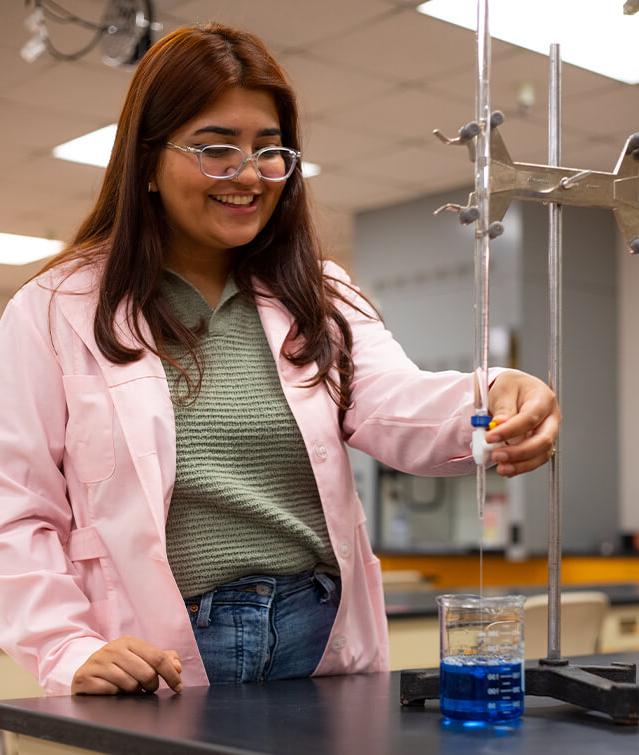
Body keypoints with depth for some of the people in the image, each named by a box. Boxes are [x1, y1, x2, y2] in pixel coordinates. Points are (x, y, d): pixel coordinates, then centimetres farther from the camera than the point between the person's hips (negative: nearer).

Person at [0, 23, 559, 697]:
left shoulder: (320, 299, 10)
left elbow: (396, 408, -9)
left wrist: (496, 399, -30)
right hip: (159, 668, -2)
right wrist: (69, 653, -15)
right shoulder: (57, 311, 0)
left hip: (323, 647, 3)